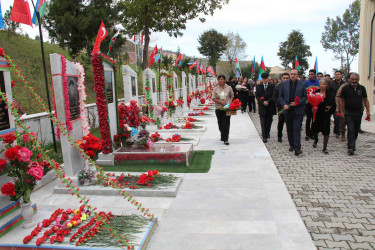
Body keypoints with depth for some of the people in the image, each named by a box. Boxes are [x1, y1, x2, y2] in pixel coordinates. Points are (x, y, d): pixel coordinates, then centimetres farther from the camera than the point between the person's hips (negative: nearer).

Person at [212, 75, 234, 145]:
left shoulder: (229, 88, 3)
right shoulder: (215, 89, 2)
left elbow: (232, 96, 13)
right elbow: (213, 98, 0)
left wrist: (230, 100, -9)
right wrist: (221, 101, -14)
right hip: (218, 108, 1)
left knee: (226, 124, -7)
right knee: (220, 123, 11)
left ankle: (225, 139, -5)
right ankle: (222, 135, 37)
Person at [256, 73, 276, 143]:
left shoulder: (272, 86, 0)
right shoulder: (258, 86, 4)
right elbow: (257, 96, 1)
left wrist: (268, 101, -14)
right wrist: (263, 102, -13)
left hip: (270, 107, 1)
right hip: (262, 107, -1)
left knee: (269, 121, 10)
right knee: (263, 122, -5)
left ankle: (267, 133, 30)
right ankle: (264, 136, -4)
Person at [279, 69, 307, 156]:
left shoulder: (302, 84, 2)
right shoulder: (284, 84, 6)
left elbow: (305, 97, 4)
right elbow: (280, 96, 8)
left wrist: (297, 103, -13)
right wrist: (284, 104, -8)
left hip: (298, 110, -3)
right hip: (287, 110, 3)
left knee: (297, 129, -9)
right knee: (289, 129, 11)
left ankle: (297, 148, -10)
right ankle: (292, 145, 26)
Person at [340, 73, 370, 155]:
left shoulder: (362, 88, 6)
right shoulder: (345, 88, -1)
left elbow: (365, 100, 12)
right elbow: (341, 100, 2)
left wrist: (368, 111, 3)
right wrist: (341, 111, -5)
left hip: (359, 112, 3)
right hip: (349, 112, -3)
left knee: (356, 130, 11)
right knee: (351, 130, -12)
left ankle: (351, 144, 28)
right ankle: (351, 148, -13)